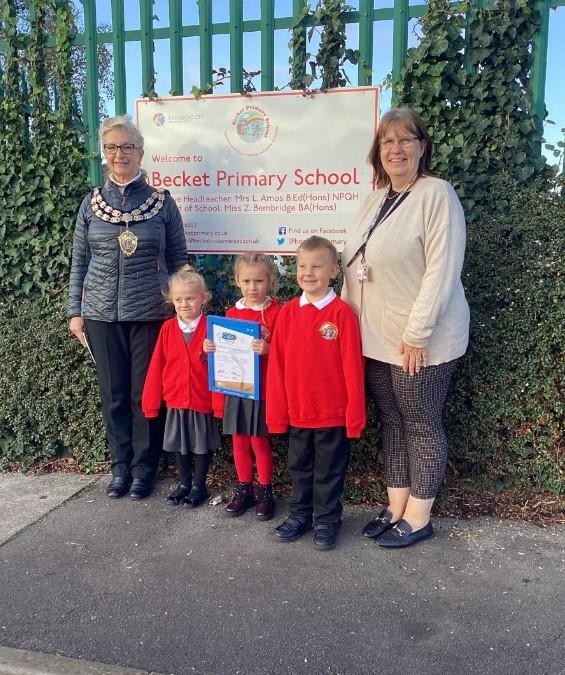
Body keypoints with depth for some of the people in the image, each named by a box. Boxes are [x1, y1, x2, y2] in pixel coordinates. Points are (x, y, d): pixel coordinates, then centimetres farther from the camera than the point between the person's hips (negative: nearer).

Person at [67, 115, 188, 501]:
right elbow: (80, 261, 10)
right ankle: (121, 467, 25)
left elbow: (178, 260, 4)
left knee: (145, 394, 4)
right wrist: (75, 311, 6)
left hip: (150, 313, -2)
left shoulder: (162, 202, 1)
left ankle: (144, 468, 21)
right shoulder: (92, 203, 7)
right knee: (113, 395, 9)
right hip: (101, 314, 2)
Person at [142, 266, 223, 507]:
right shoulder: (167, 328, -2)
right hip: (175, 400, 3)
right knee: (180, 444, 17)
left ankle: (199, 486, 28)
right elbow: (156, 367, 0)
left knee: (202, 444, 11)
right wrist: (150, 402, 1)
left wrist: (219, 402, -12)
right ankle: (184, 484, 35)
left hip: (203, 401, -3)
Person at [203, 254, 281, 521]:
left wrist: (268, 349, -29)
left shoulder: (276, 313, -8)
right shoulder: (231, 313, 7)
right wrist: (210, 347, -4)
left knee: (260, 441, 4)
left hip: (262, 388, -4)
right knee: (239, 440, 11)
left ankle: (265, 492, 22)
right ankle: (244, 489, 27)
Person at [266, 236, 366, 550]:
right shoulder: (288, 312, -1)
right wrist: (277, 412, 2)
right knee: (299, 467, 20)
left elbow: (352, 367, -11)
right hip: (297, 412, 4)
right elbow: (277, 366, 2)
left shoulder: (342, 312, -13)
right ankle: (300, 514, 38)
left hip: (334, 413, -4)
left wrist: (355, 414, -9)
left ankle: (327, 519, 32)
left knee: (329, 471, 13)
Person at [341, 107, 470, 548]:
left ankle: (418, 518, 21)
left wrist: (417, 334, -19)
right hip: (376, 338, 7)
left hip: (420, 340, -7)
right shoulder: (377, 199, 12)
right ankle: (396, 508, 29)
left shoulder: (436, 194, -11)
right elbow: (356, 266, 16)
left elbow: (442, 270, -17)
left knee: (421, 426, 5)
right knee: (391, 423, 14)